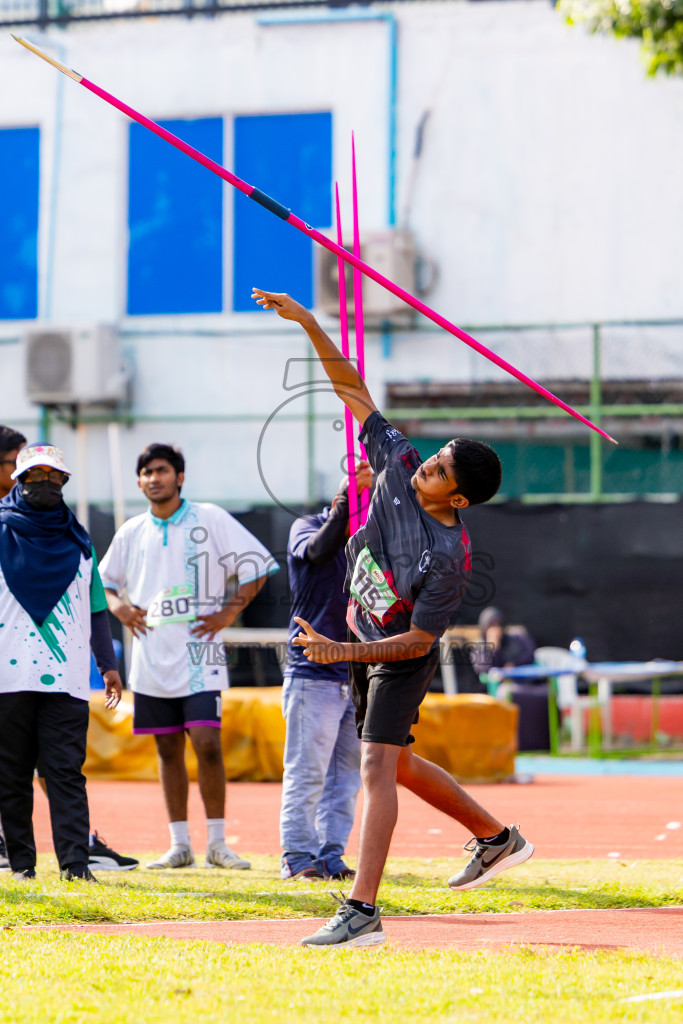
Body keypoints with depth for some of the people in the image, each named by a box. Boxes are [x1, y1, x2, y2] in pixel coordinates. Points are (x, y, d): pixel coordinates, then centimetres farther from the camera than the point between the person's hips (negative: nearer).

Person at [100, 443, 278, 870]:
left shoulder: (210, 519, -1)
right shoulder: (131, 533, 11)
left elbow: (256, 565, 2)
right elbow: (106, 579, 25)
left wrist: (230, 612, -6)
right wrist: (119, 606, 5)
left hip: (199, 655, -4)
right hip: (152, 655, 4)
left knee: (207, 743, -13)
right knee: (169, 750, 6)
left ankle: (217, 842, -5)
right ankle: (180, 844, 12)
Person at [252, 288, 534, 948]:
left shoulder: (451, 557, -29)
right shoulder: (399, 464, -14)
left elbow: (418, 641, -26)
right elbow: (352, 388, -11)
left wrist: (343, 652, -33)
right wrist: (308, 323, -18)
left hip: (402, 660, -8)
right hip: (364, 648, 8)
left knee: (377, 768, -17)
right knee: (394, 765, 20)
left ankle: (361, 912, -23)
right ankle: (496, 838, 36)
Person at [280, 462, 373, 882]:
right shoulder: (306, 528, -1)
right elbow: (318, 548, -26)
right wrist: (349, 494, -31)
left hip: (356, 674, 6)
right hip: (313, 672, -6)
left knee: (348, 772, 6)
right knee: (307, 771, -5)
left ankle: (331, 857, 12)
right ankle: (299, 858, 0)